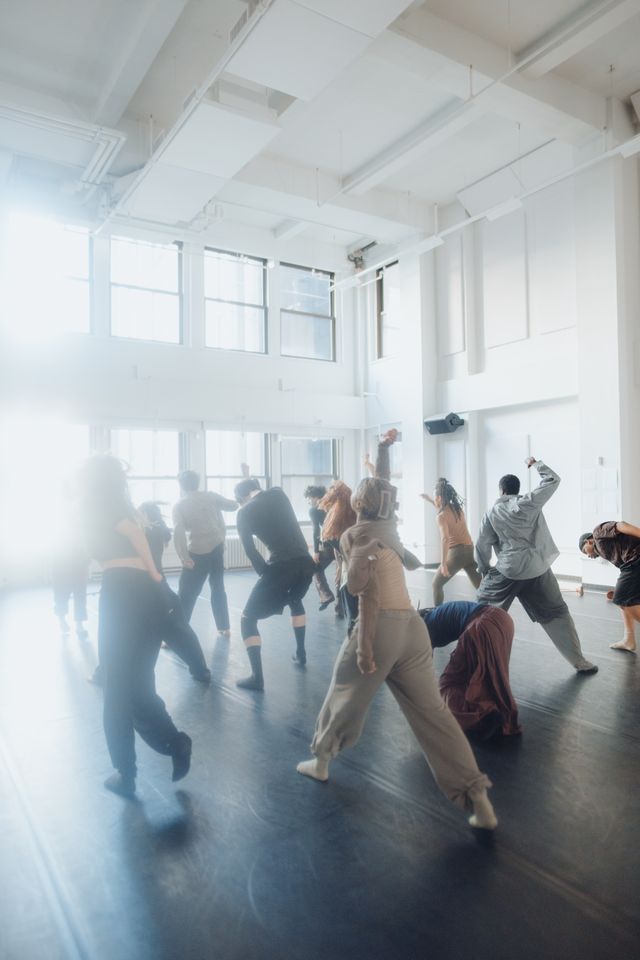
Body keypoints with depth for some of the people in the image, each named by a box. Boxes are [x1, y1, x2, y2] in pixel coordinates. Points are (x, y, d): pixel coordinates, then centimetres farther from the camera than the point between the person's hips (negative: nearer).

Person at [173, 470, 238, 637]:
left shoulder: (180, 505, 0)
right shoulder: (210, 496, 6)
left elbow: (178, 531, -13)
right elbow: (233, 505, 13)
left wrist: (184, 557, -16)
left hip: (197, 552, -3)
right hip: (217, 547, 3)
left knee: (186, 595, 2)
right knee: (218, 588, 20)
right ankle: (224, 627, 25)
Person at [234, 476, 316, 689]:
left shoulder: (244, 512, 3)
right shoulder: (277, 493, 13)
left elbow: (250, 550, 2)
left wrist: (264, 572, 12)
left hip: (281, 567, -5)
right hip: (305, 562, 5)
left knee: (248, 618, 8)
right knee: (295, 601, 37)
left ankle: (257, 677, -2)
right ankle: (300, 654, 41)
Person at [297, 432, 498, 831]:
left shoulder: (355, 534, -3)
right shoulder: (389, 526, 14)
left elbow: (366, 586, -17)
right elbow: (383, 486, 32)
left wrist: (365, 642, -20)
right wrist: (384, 448, 39)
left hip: (381, 626, -5)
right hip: (413, 626, 6)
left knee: (345, 696, 17)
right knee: (434, 712, 5)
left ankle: (321, 761, 37)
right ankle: (479, 798, 2)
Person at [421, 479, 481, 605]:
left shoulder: (441, 516, -11)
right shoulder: (458, 508, 10)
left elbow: (445, 539, -22)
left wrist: (443, 563, -23)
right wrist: (429, 500, 35)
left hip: (456, 553, -7)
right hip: (470, 551, 7)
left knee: (436, 585, 8)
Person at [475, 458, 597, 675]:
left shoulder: (492, 513, 2)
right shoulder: (529, 502, -2)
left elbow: (482, 545, 5)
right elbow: (553, 480, 9)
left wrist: (484, 570, 19)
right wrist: (536, 463, 23)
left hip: (507, 571, 0)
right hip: (537, 570, 1)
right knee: (556, 614, 12)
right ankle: (579, 662, 16)